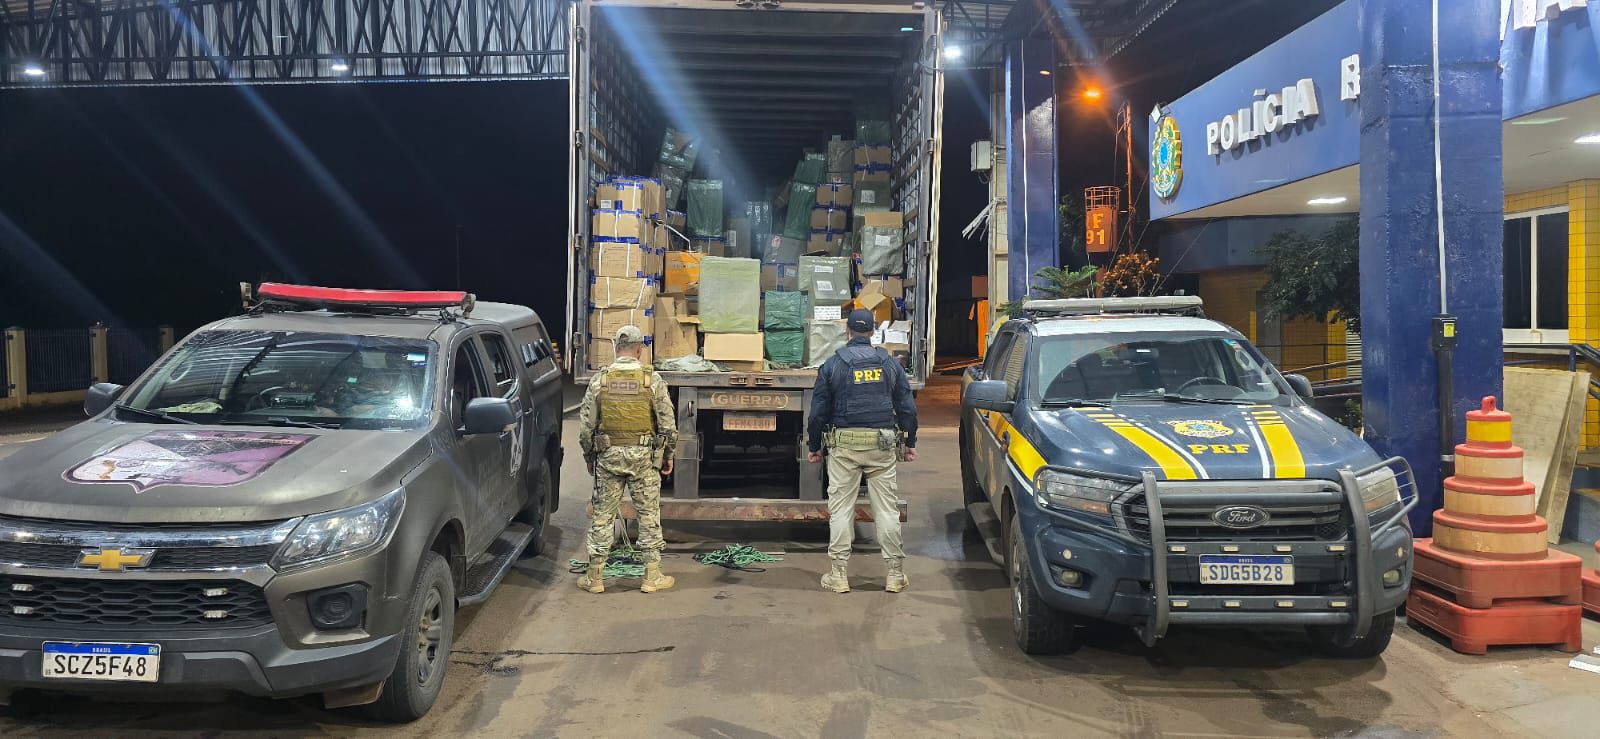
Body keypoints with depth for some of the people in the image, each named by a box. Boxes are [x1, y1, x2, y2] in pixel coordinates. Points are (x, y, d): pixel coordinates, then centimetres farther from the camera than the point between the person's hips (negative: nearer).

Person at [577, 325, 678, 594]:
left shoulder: (600, 379, 0)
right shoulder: (652, 379, -4)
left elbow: (585, 423, 3)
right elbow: (668, 422, -2)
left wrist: (588, 456, 15)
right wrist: (668, 454, 10)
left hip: (608, 454, 1)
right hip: (644, 455, -1)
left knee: (603, 514, 8)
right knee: (649, 514, 7)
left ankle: (595, 577, 14)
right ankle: (652, 576, 12)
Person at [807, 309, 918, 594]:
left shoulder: (832, 365, 0)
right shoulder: (890, 364, 6)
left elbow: (818, 410, 2)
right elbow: (907, 407, 7)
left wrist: (814, 446, 12)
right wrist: (910, 442, 17)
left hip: (844, 444, -2)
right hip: (882, 443, 2)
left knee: (840, 508, 4)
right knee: (887, 507, 6)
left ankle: (839, 574, 6)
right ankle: (896, 573, 10)